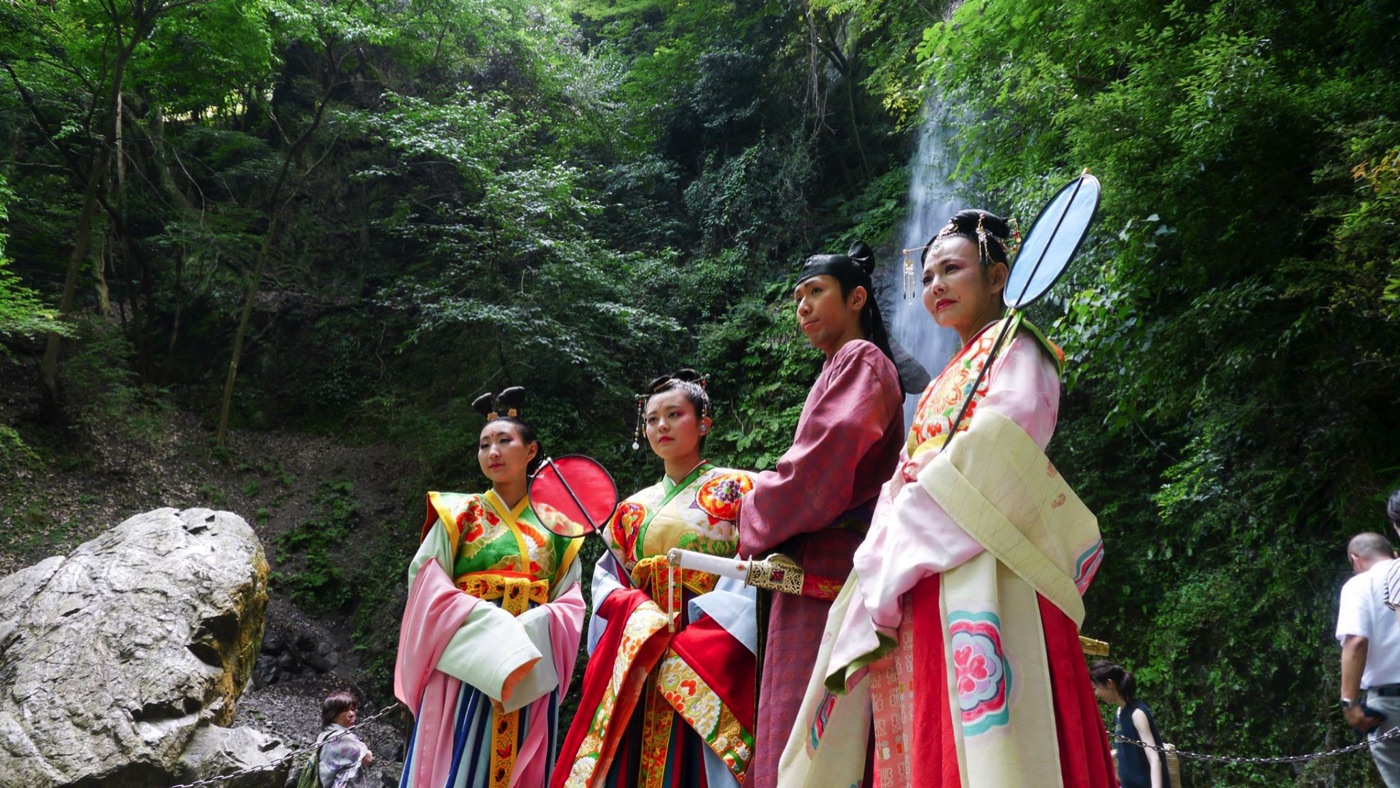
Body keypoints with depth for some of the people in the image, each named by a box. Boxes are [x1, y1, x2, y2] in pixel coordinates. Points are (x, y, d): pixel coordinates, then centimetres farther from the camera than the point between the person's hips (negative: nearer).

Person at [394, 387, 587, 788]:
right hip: (465, 673, -2)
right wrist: (494, 633, -17)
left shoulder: (555, 527, 11)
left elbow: (570, 603, 5)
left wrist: (531, 629, -16)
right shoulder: (458, 514, 5)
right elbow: (429, 590, -5)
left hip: (531, 678, 2)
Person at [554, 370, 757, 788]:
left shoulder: (735, 490, 5)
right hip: (637, 664, 4)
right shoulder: (634, 508, 19)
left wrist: (694, 640, -16)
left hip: (707, 661, -4)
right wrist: (636, 612, -9)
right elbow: (606, 578, 13)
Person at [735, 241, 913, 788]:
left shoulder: (861, 359, -1)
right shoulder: (839, 369, 27)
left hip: (828, 566, -9)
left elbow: (821, 465, -14)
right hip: (815, 569, 9)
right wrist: (766, 527, 11)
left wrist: (756, 527, -1)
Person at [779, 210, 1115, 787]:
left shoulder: (1015, 349, 5)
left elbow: (994, 461, -11)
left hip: (978, 576, -7)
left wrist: (894, 565, -11)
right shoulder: (945, 383, 28)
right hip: (917, 597, 8)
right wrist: (882, 563, -1)